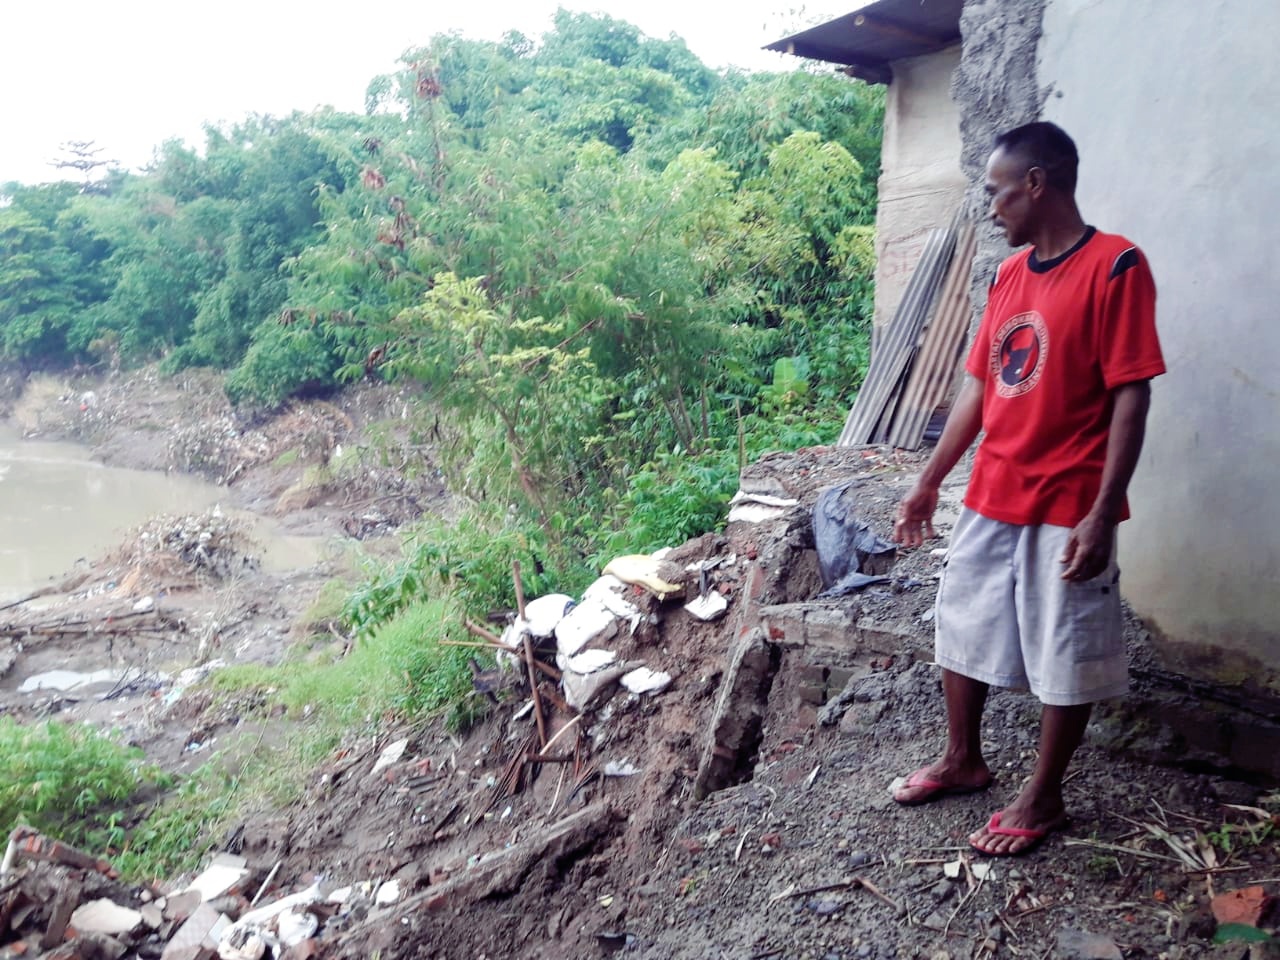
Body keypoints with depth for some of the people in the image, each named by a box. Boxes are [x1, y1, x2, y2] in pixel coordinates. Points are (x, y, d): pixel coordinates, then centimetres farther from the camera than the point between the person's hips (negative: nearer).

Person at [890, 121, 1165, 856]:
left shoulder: (1114, 265, -13)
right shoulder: (1011, 274, 9)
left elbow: (1131, 397, -16)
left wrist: (1103, 513, -21)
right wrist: (930, 482, 13)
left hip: (1067, 509, -7)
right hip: (989, 500, 8)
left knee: (1065, 658, 7)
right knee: (963, 631, 16)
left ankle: (1044, 797, 24)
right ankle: (963, 761, 35)